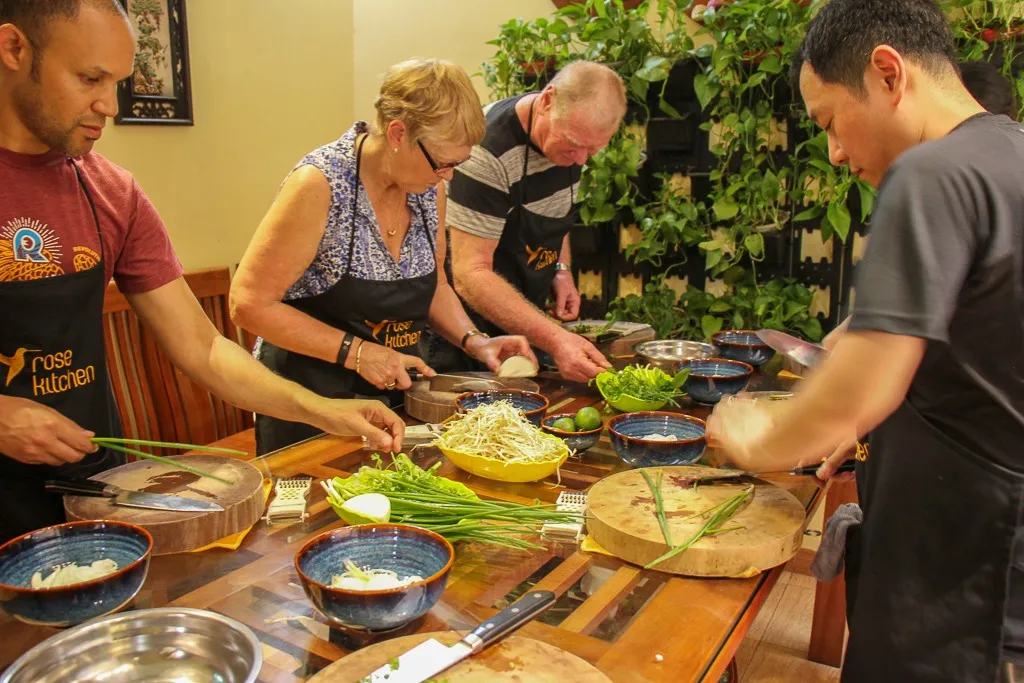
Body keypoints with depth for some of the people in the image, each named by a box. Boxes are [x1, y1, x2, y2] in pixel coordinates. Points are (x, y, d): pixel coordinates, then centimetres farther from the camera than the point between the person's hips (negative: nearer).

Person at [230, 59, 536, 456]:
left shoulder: (428, 187, -3)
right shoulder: (321, 184, -22)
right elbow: (250, 305, -19)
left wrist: (473, 341, -4)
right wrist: (356, 352, -22)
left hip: (396, 393, 6)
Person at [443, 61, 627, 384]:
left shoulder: (570, 135, -5)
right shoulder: (489, 152, -28)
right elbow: (470, 275, -31)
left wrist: (562, 270, -1)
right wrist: (554, 339, -38)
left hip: (525, 315, 7)